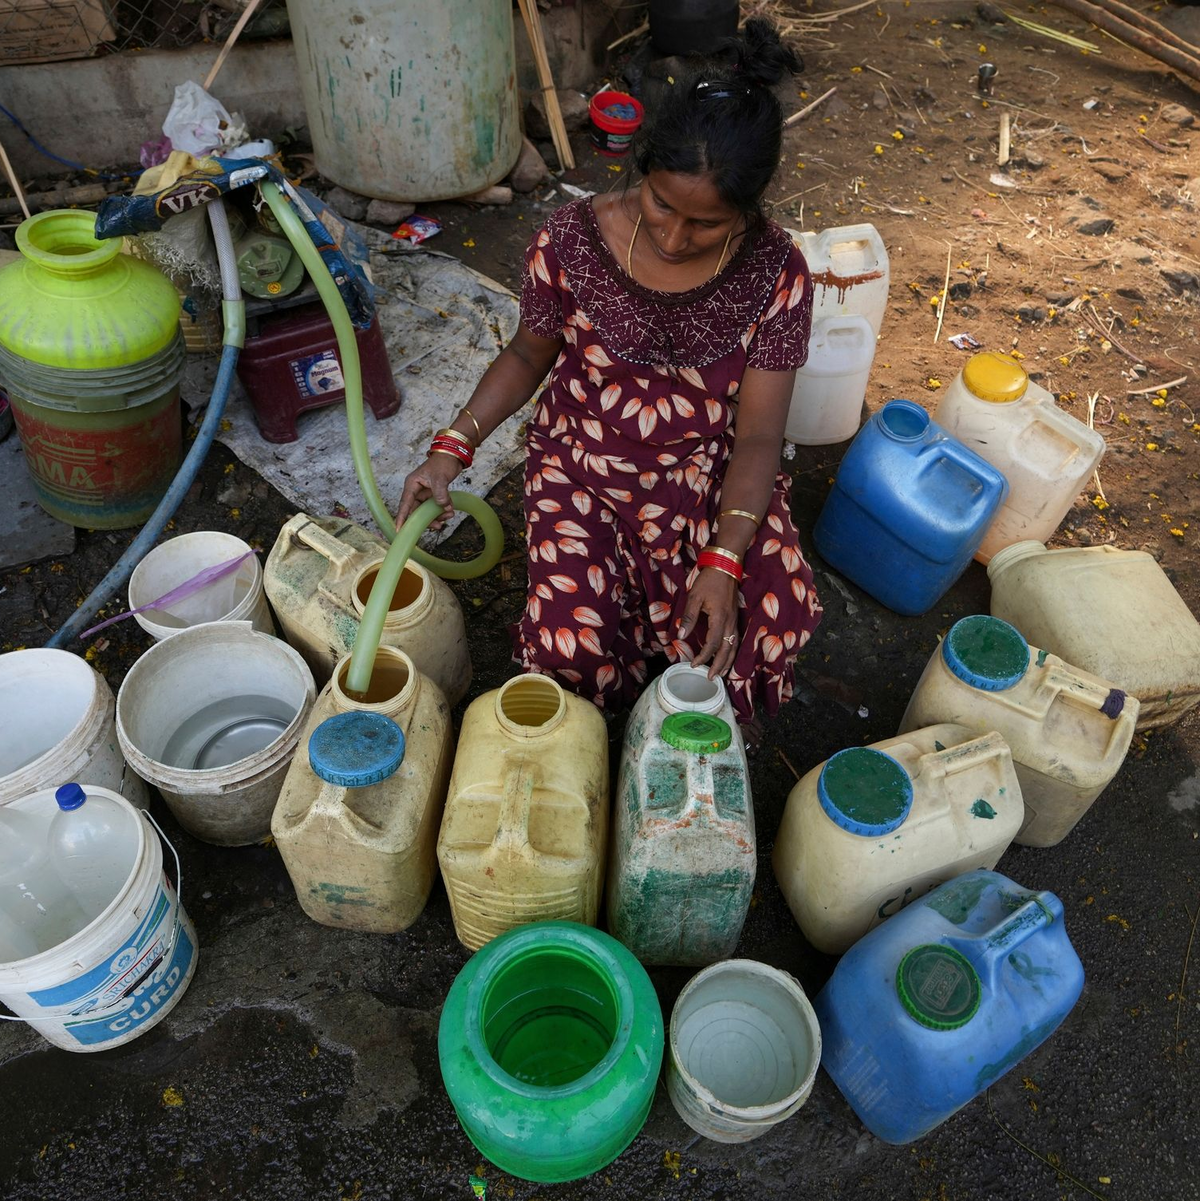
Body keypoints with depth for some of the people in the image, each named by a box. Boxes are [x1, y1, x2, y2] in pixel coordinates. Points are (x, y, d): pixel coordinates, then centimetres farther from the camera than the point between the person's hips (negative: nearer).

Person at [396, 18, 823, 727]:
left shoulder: (776, 273, -15)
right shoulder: (571, 243, -16)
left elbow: (758, 434, -14)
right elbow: (529, 355, 2)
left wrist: (724, 561, -27)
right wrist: (453, 448, -13)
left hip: (712, 473, 1)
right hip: (585, 466, -1)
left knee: (778, 621, -20)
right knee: (571, 644, -24)